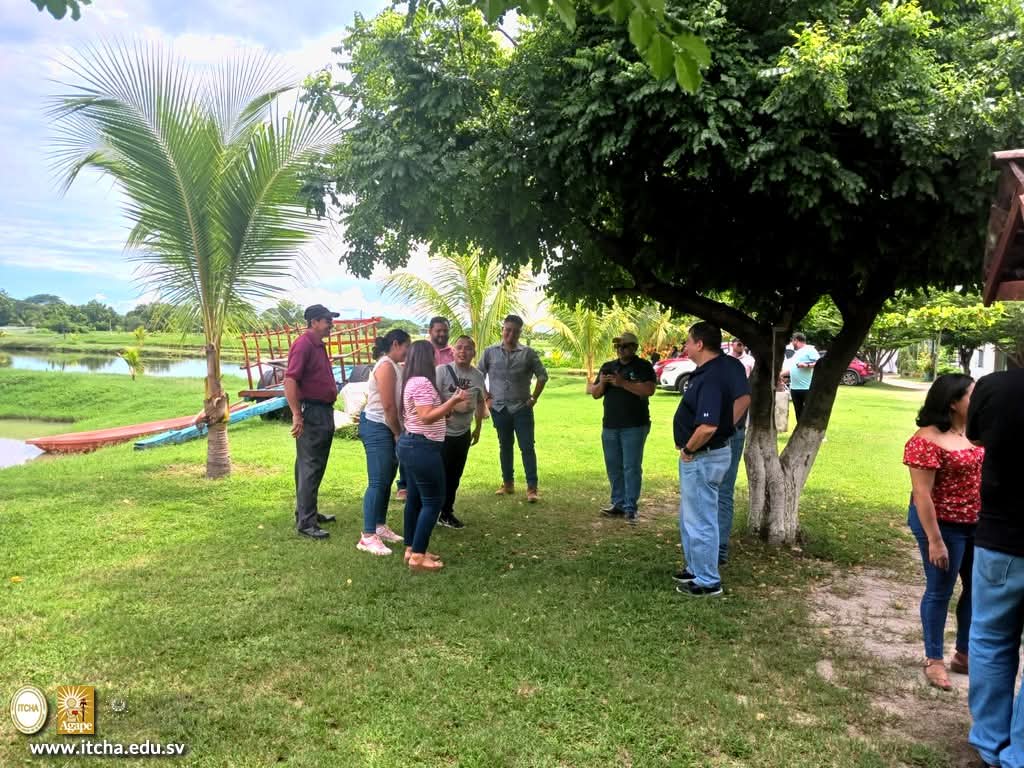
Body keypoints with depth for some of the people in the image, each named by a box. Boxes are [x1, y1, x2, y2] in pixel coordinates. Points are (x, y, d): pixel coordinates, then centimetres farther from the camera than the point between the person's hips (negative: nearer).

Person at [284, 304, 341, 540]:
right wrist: (296, 414, -27)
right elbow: (290, 380, -24)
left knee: (315, 467, 17)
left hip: (324, 413, 10)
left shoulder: (319, 345, 15)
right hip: (311, 413, -10)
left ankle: (308, 512, 28)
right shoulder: (303, 345, -15)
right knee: (309, 469, -7)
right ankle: (305, 523, -3)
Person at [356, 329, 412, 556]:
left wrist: (398, 432, 8)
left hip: (386, 428, 10)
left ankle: (380, 526, 24)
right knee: (377, 482, -10)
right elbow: (388, 406, -20)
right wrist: (398, 434, -11)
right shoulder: (386, 366, -16)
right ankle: (368, 537, -7)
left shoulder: (393, 366, 15)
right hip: (377, 428, -10)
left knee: (386, 480, 14)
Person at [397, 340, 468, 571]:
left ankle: (412, 550, 22)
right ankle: (418, 557, -2)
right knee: (433, 501, -5)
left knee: (415, 499, 15)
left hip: (412, 445, 11)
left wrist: (451, 403, 17)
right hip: (422, 448, -11)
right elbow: (427, 417, -24)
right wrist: (453, 401, -22)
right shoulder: (422, 382, -18)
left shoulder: (413, 381, 14)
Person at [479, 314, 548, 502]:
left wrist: (534, 398, -1)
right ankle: (508, 484, 23)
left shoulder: (528, 353, -2)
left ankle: (532, 488, 0)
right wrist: (486, 397, 3)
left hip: (522, 408, -2)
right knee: (505, 447, 12)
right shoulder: (490, 352, 1)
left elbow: (542, 375, 4)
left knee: (527, 447, -4)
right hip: (499, 408, 2)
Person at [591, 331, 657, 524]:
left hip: (634, 426, -5)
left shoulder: (643, 367, -2)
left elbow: (649, 390, -17)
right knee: (613, 467, 10)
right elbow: (595, 394, 13)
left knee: (631, 467, -6)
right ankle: (618, 503, 20)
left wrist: (623, 383, -22)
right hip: (610, 426, 6)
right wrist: (601, 383, -9)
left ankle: (630, 508, -3)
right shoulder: (608, 367, 14)